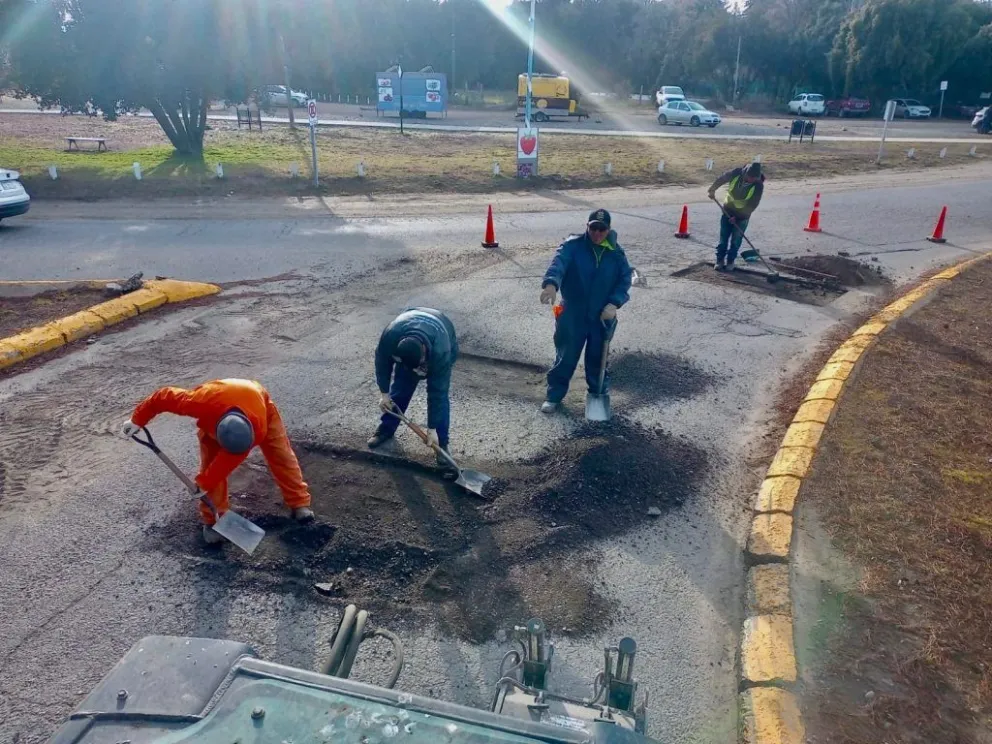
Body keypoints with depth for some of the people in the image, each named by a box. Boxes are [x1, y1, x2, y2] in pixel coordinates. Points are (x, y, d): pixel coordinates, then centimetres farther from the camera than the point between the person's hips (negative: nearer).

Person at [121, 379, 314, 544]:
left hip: (259, 401, -1)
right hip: (213, 413, 1)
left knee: (281, 454, -6)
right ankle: (213, 520, 2)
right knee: (210, 462, -10)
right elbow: (164, 396, -31)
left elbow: (229, 460, -29)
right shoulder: (203, 403, -48)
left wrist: (204, 483, -22)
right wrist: (137, 420, -20)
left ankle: (300, 503, 5)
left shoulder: (259, 429, -44)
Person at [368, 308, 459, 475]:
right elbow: (382, 361, -16)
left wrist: (432, 428, -27)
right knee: (398, 389, 5)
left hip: (443, 342, -3)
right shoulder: (390, 336, -40)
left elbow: (436, 393, -35)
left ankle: (442, 444, -2)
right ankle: (386, 428, 27)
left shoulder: (440, 351, -45)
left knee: (440, 395, -12)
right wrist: (383, 393, -8)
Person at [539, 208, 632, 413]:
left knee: (598, 357, 15)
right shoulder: (572, 245, -11)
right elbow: (558, 263, -29)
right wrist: (551, 283, -51)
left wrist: (614, 304, -17)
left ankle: (599, 393, 35)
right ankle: (554, 394, 22)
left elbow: (625, 279, 0)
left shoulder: (616, 253, 0)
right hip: (572, 315, -2)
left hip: (602, 316, 2)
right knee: (566, 356, 7)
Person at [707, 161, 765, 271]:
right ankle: (720, 260, 12)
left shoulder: (758, 186, -21)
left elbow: (752, 206, -17)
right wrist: (712, 190, 7)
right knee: (723, 237, 4)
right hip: (728, 211, 2)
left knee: (736, 240, 3)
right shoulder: (736, 173, -18)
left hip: (742, 216, -2)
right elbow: (721, 179, 1)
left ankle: (730, 261, 16)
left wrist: (738, 217, -18)